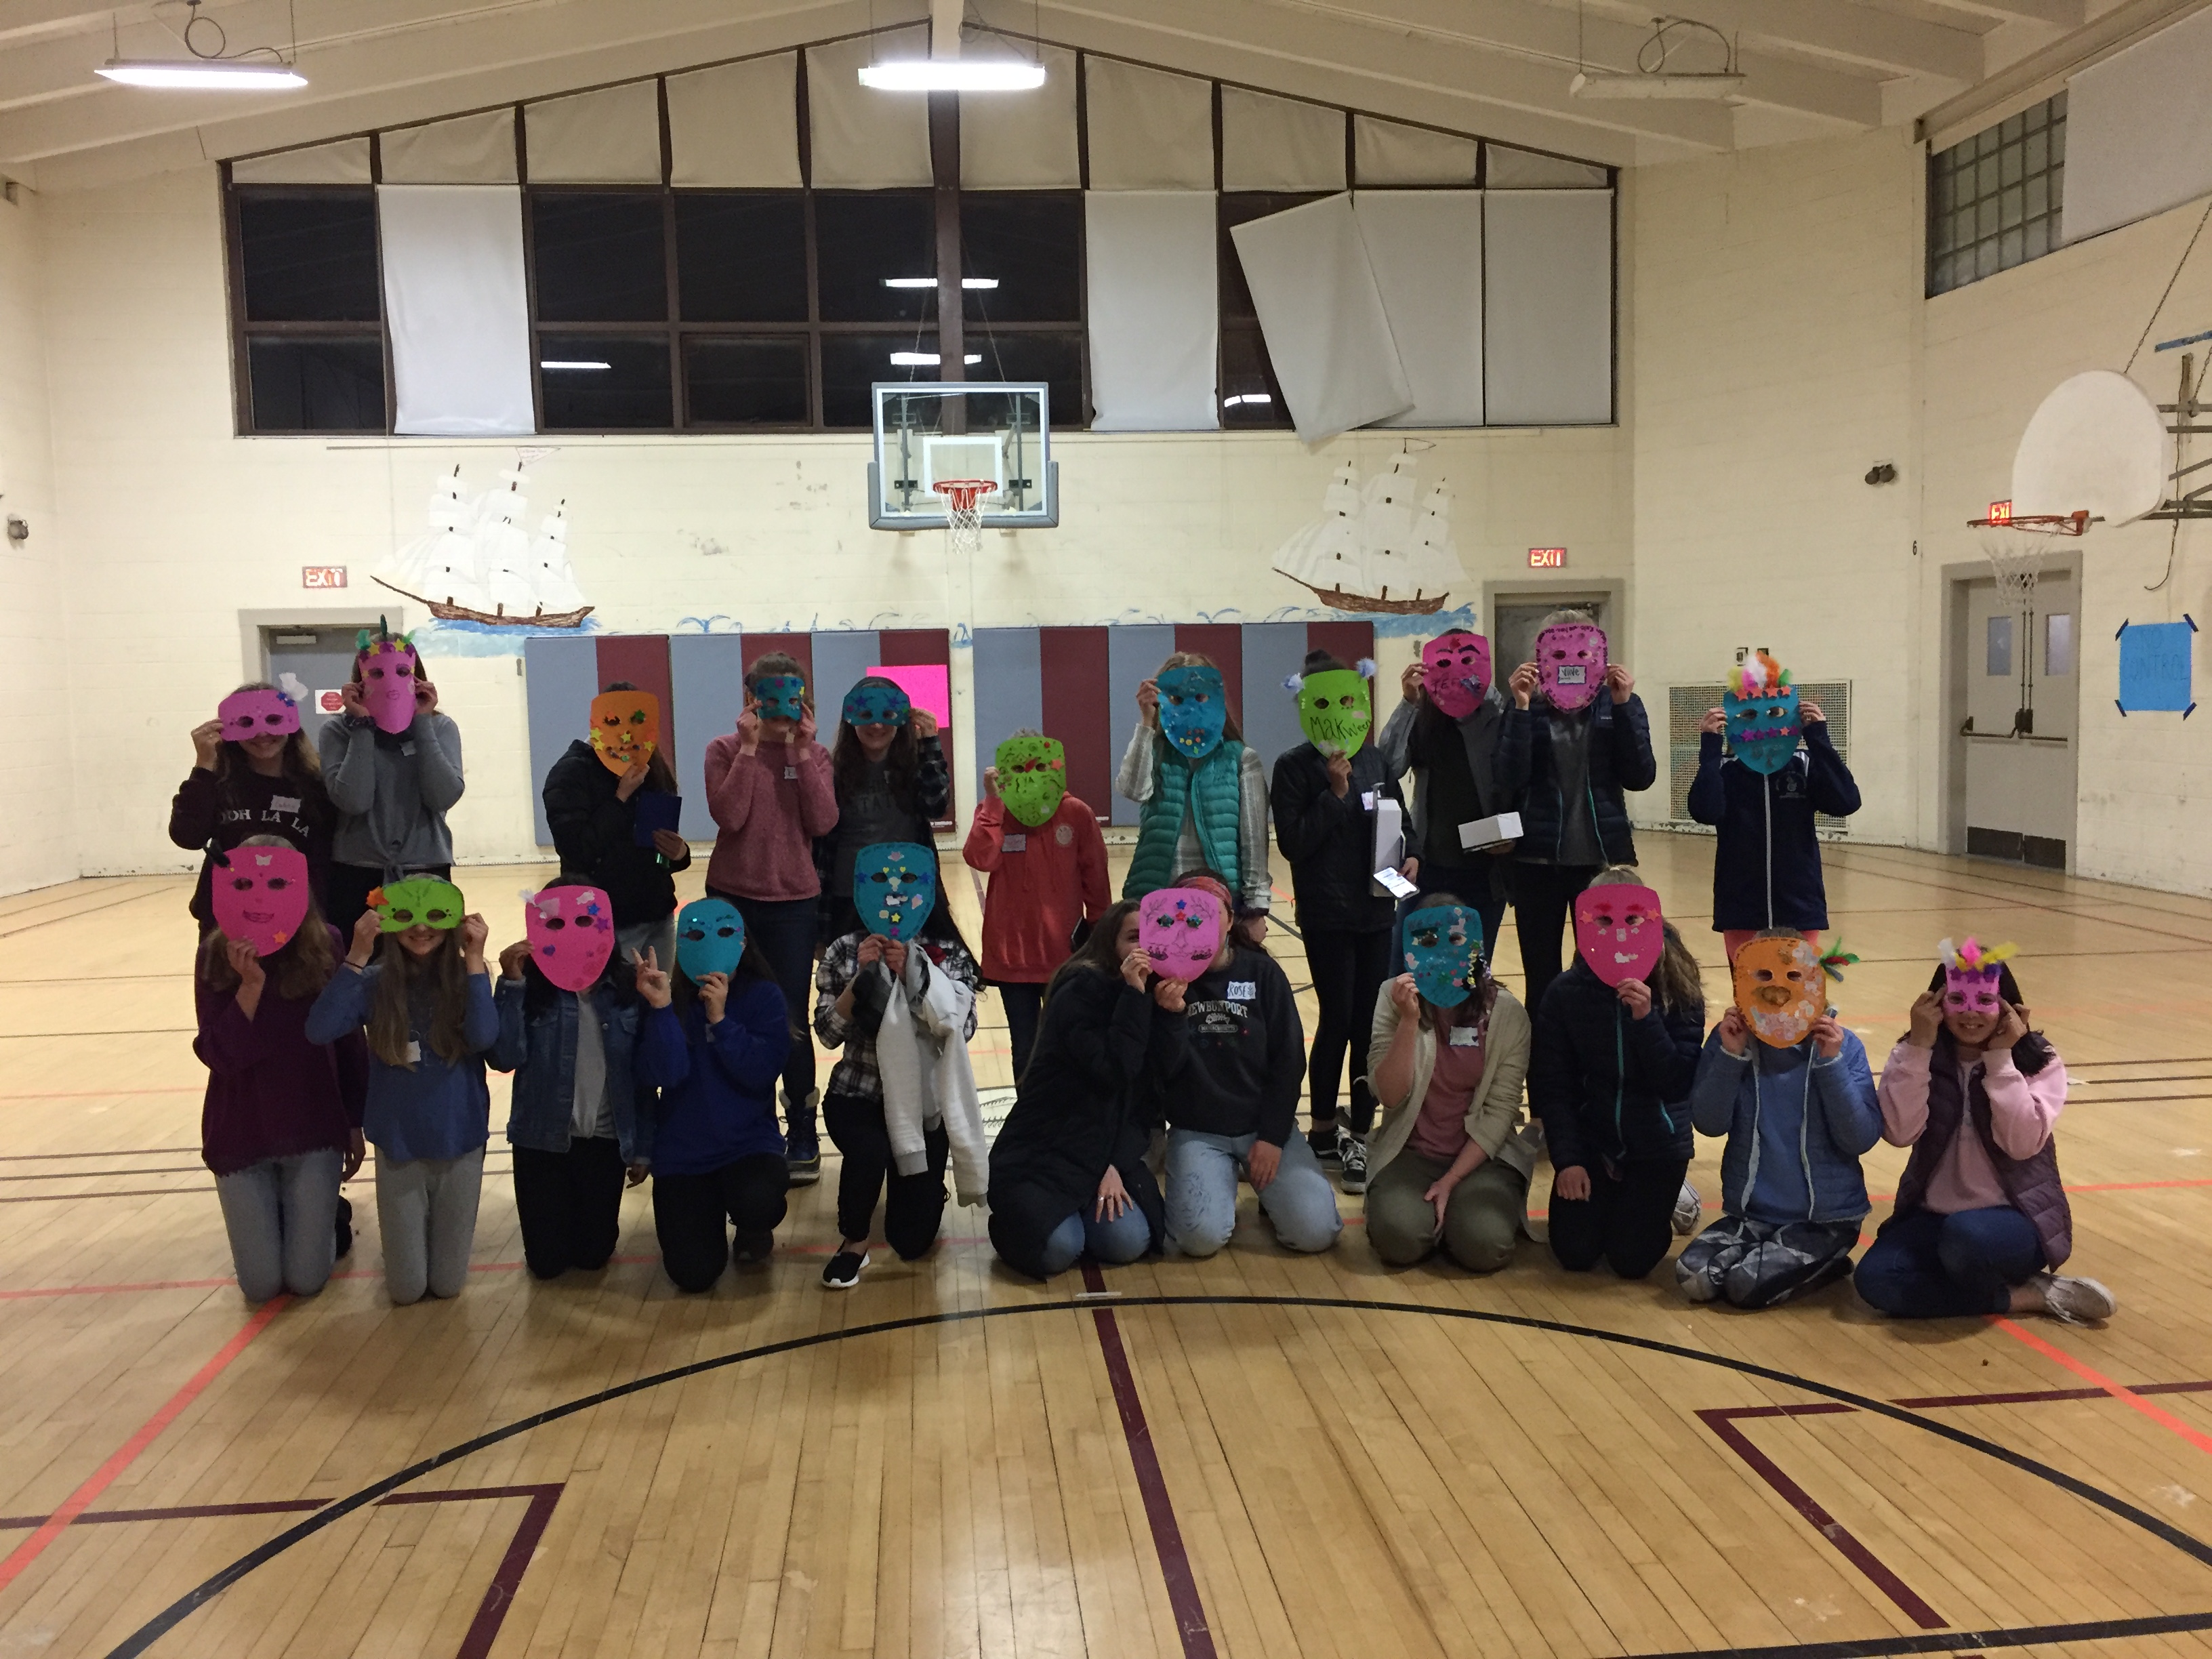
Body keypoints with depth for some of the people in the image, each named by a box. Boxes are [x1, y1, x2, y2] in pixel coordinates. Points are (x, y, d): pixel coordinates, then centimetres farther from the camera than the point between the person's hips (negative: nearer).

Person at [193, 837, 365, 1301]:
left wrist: (355, 1126, 4)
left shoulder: (325, 946, -7)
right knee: (261, 1287, 3)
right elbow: (220, 1056, -13)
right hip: (241, 1134, 1)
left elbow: (350, 1041, 1)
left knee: (306, 1280, -1)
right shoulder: (217, 955, -7)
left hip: (314, 1131, 0)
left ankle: (329, 1216, 31)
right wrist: (251, 984, -26)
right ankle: (295, 1219, 35)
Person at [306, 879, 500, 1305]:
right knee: (406, 1289, 7)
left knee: (446, 1284, 12)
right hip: (398, 1145, 0)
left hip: (459, 1143, 0)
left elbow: (484, 1038, -26)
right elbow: (319, 1031, -24)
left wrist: (475, 961, -26)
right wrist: (357, 957, -28)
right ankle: (405, 1235, 39)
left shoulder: (465, 979, -9)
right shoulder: (375, 982, -9)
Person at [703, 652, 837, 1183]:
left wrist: (803, 751, -14)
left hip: (793, 903, 0)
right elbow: (729, 816, -17)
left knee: (791, 1021, 2)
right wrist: (750, 747, -17)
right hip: (732, 899, 0)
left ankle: (802, 1137, 14)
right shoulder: (725, 749, -2)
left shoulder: (814, 755, 3)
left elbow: (823, 823, -12)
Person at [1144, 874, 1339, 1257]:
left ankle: (1268, 1185, 15)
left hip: (1265, 1125, 1)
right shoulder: (1165, 980, -3)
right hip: (1197, 1131, -1)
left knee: (1314, 1231, -16)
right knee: (1201, 1236, -24)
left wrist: (1273, 1137, -8)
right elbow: (1161, 1072, -9)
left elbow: (1289, 1061, -1)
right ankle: (1222, 1181, 8)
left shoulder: (1262, 973, -1)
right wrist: (1172, 1015, -25)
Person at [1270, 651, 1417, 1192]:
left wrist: (1411, 855, -4)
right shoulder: (1295, 767, -6)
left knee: (1371, 1023, 4)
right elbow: (1293, 843, -13)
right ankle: (1324, 1129, 18)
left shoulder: (1375, 758, 7)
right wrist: (1335, 791, -18)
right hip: (1326, 916, -4)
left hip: (1377, 910, 4)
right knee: (1338, 1020, -1)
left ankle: (1360, 1137, 12)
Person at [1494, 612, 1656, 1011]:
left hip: (1603, 860, 0)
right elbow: (1508, 780, -11)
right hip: (1538, 862, 0)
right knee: (1541, 979, 5)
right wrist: (1521, 709, -16)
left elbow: (1641, 778, -7)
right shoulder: (1528, 708, 1)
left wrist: (1623, 705, -13)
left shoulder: (1619, 705, 3)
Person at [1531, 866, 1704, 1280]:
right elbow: (1551, 1086, -5)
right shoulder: (1566, 993, -7)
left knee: (1631, 1259, -10)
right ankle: (1608, 1196, 24)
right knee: (1574, 1253, -8)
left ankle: (1664, 1198, 22)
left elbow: (1680, 1081, -14)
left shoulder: (1677, 990, -10)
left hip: (1658, 1144, -1)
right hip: (1590, 1140, 1)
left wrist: (1646, 1018, -28)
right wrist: (1566, 1159, -13)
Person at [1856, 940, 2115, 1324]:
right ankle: (2028, 1297, -13)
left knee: (1965, 1236, -38)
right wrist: (1918, 1048, -20)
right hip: (1932, 1216, 4)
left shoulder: (2040, 1062, -5)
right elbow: (1900, 1133, -17)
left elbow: (2023, 1143, -21)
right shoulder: (1919, 1056, -1)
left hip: (2016, 1218, -4)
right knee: (1874, 1278, -24)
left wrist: (2001, 1059, -20)